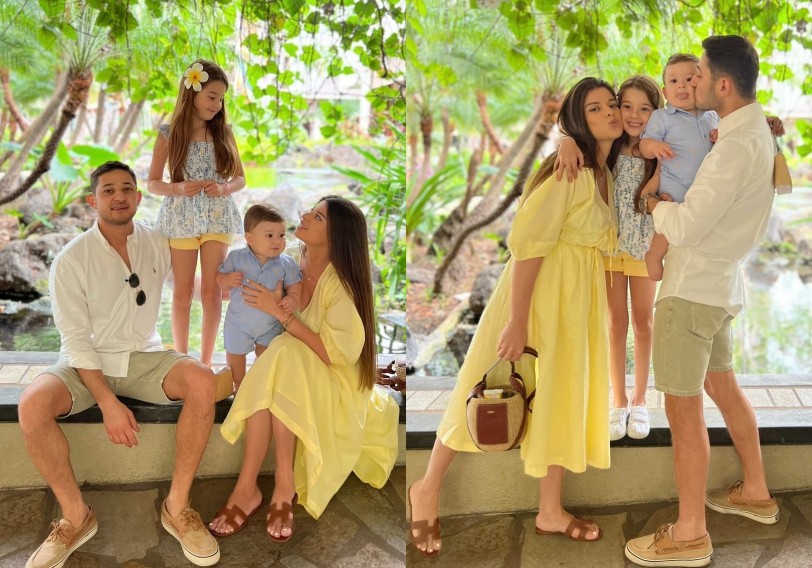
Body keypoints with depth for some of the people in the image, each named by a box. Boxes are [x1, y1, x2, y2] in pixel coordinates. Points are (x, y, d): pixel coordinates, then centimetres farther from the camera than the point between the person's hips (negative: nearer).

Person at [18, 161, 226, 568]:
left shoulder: (157, 245, 0)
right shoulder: (71, 260, -11)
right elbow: (76, 339, -14)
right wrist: (108, 403, -25)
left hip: (143, 358, 3)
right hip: (86, 364, -2)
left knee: (202, 381, -27)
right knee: (32, 405, -32)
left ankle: (177, 506, -16)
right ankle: (76, 516, -13)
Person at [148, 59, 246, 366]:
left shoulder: (223, 133, 2)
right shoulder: (169, 134, -3)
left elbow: (240, 178, 8)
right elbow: (152, 183, 0)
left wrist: (224, 188, -13)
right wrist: (178, 189, -19)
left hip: (217, 216, 2)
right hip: (181, 218, -1)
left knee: (212, 291, 3)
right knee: (183, 292, 7)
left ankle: (206, 361, 14)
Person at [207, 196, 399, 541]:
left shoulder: (340, 282, -18)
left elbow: (334, 355, -23)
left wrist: (279, 313, -22)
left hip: (335, 390, -5)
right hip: (295, 384, 5)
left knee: (283, 356, -32)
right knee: (279, 355, -29)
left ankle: (285, 483, -31)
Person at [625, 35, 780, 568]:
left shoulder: (735, 146, -24)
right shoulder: (756, 128, 7)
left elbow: (685, 228, -26)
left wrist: (656, 205, -5)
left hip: (694, 289, -10)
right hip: (719, 283, 10)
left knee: (683, 405, -3)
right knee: (723, 386, 22)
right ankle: (756, 493, 36)